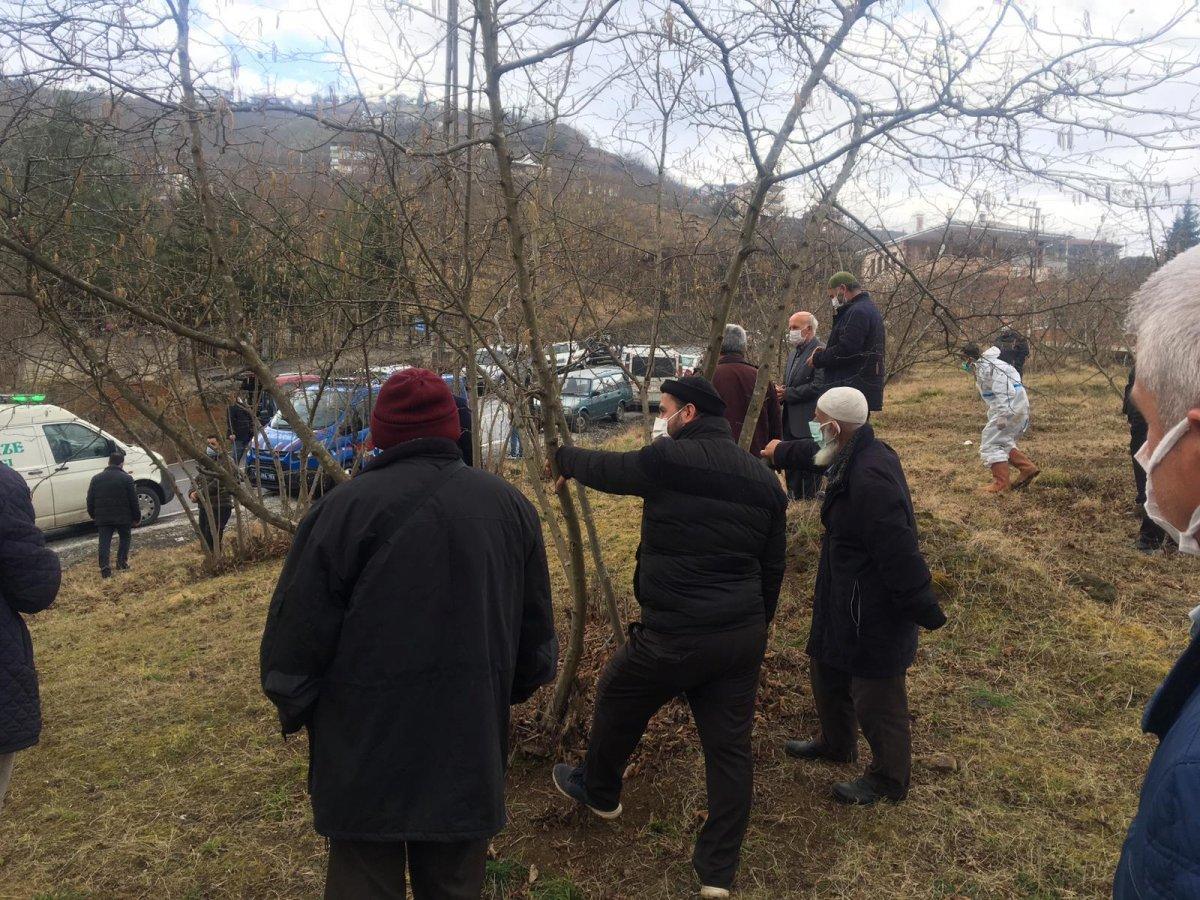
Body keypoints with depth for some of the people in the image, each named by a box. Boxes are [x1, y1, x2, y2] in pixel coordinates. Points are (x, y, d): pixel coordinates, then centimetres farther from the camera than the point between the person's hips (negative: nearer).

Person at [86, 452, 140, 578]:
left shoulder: (96, 478, 6)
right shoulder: (127, 478, -5)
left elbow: (90, 500, 9)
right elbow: (134, 501, -5)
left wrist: (93, 515, 22)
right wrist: (137, 517, 4)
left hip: (102, 517, 2)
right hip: (123, 517, -2)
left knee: (104, 542, 3)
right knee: (125, 538, 18)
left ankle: (104, 566, -10)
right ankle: (122, 561, 13)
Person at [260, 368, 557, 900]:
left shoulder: (342, 508, -13)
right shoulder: (510, 505, 0)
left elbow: (294, 640, -10)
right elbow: (537, 638, 6)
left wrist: (295, 712, 9)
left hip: (363, 761, -3)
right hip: (471, 753, 3)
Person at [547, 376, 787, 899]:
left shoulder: (669, 461, -13)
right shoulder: (764, 479, 7)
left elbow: (606, 468, 5)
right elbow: (772, 568, 13)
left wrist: (565, 458, 26)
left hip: (674, 636, -5)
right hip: (744, 636, 6)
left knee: (617, 699, 21)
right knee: (729, 747, 13)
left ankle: (599, 791, 46)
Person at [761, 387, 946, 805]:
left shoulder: (870, 479, -33)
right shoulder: (856, 455, 0)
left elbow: (899, 554, -30)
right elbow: (817, 453, 25)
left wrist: (925, 611, -23)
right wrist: (781, 452, 39)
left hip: (875, 611, -11)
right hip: (844, 599, 11)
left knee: (876, 700, 7)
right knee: (827, 671, 27)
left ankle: (888, 781, 29)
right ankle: (836, 743, 50)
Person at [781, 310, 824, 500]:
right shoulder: (793, 353, 18)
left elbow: (818, 386, -20)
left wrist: (787, 393, -16)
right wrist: (781, 392, 2)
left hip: (809, 423, -9)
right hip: (791, 422, 9)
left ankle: (810, 498, 6)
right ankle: (794, 497, 24)